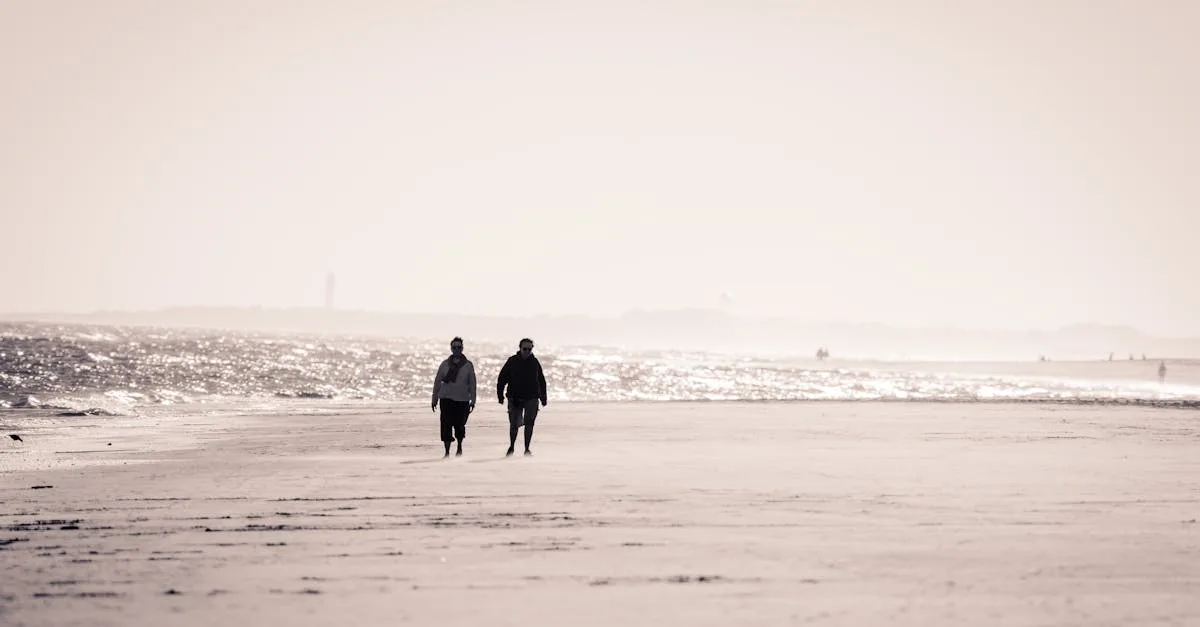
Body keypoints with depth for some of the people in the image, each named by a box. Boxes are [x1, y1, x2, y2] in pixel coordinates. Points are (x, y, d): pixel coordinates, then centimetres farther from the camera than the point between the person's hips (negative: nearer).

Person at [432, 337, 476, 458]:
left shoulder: (468, 365, 4)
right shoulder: (445, 364, 6)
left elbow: (472, 384, 6)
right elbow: (437, 382, 10)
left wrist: (472, 400, 3)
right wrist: (435, 399, 8)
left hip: (462, 399, -1)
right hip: (446, 398, 1)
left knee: (459, 425, 3)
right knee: (446, 425, -6)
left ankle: (459, 448, 28)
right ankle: (447, 452, -1)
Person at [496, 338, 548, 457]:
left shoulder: (535, 362, 6)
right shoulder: (512, 361, 0)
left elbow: (541, 381, 15)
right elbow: (502, 379, 3)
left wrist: (543, 397, 14)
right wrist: (500, 394, -3)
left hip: (531, 398, 1)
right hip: (515, 398, -1)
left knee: (529, 424, -2)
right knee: (514, 424, 0)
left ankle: (527, 449, 6)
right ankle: (511, 446, 20)